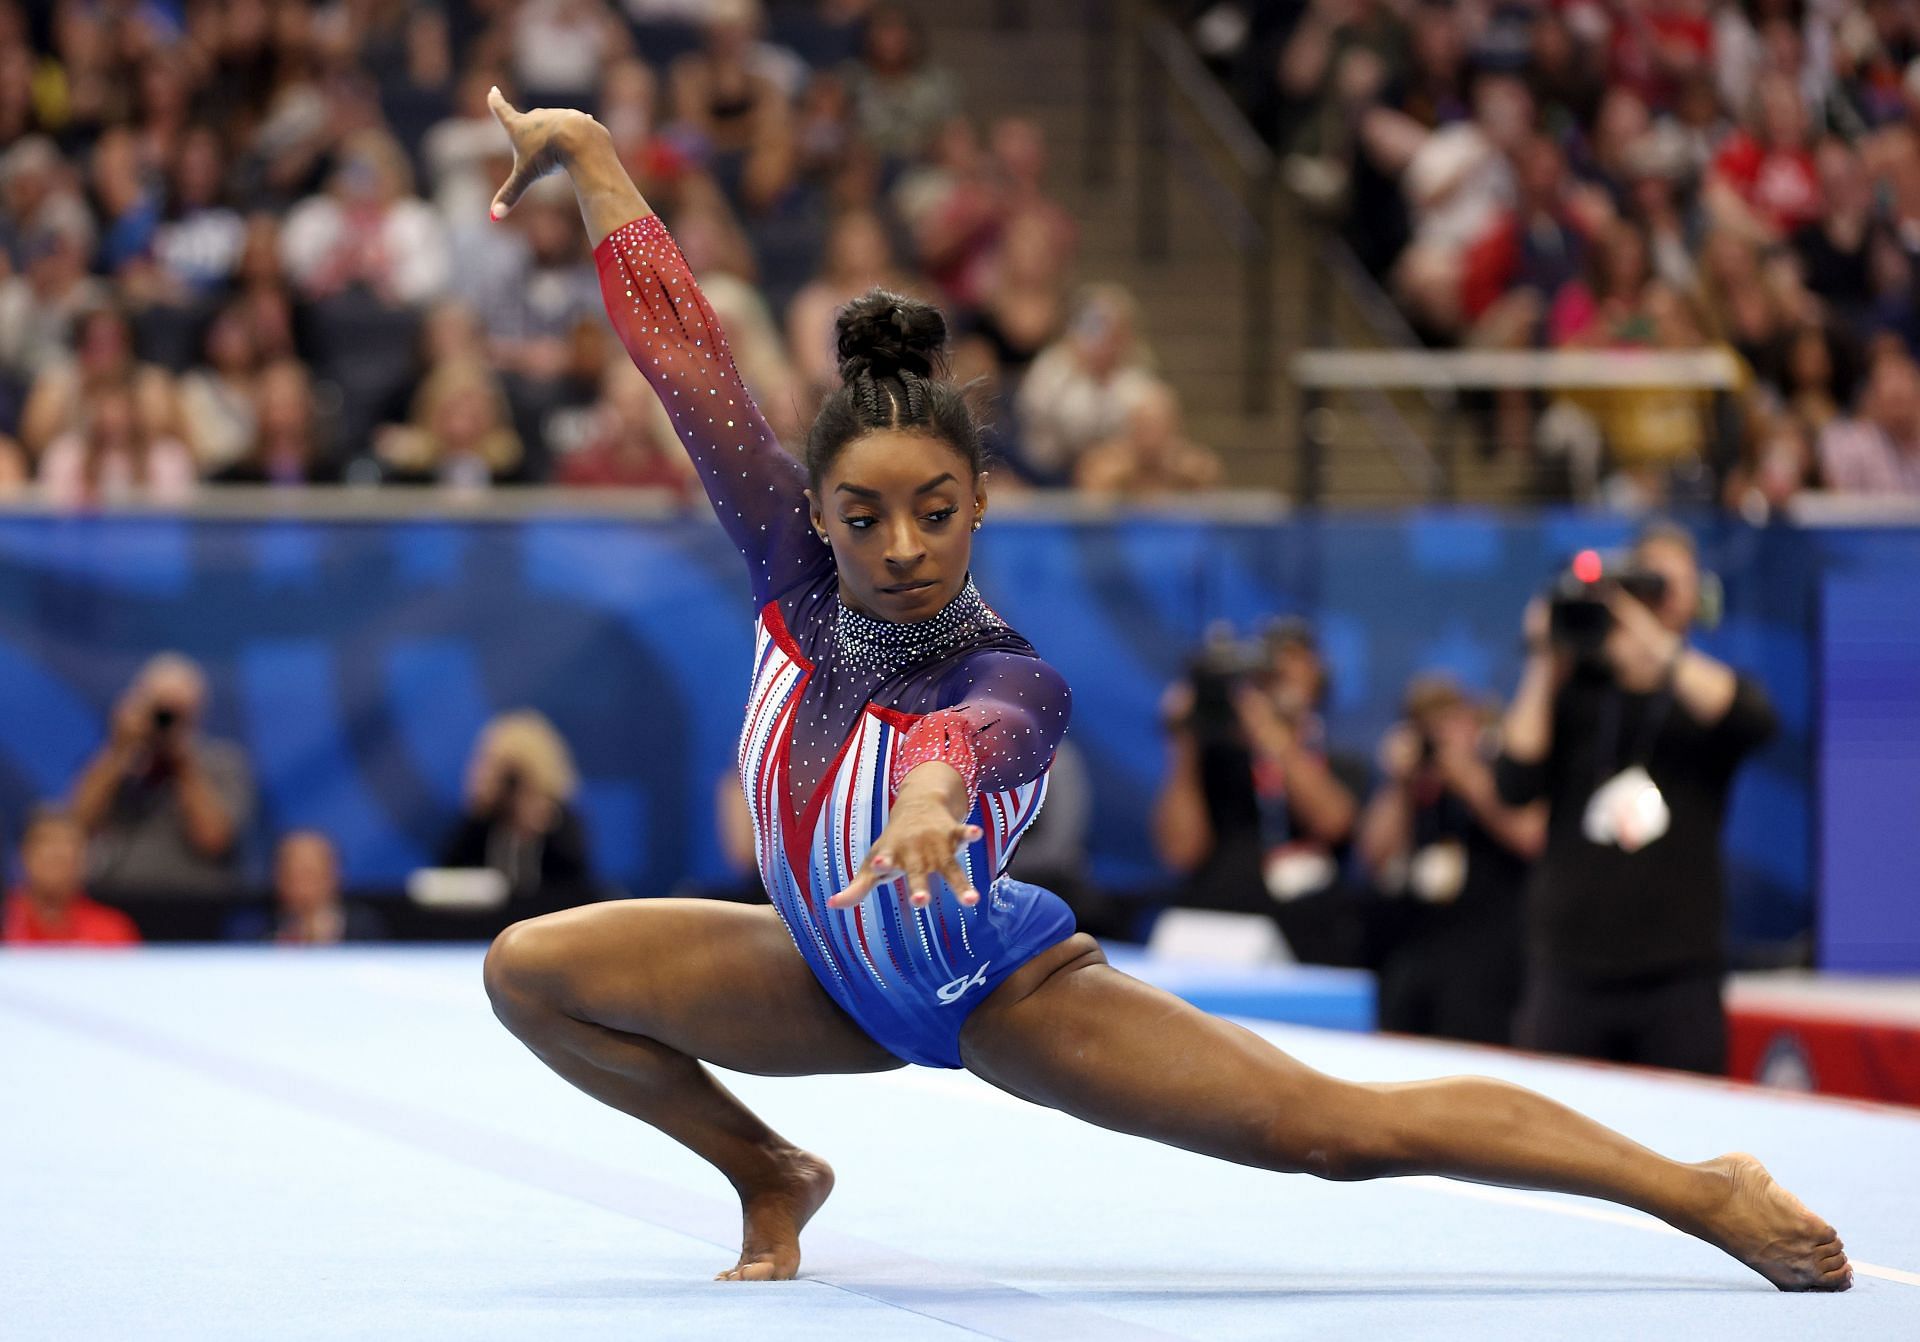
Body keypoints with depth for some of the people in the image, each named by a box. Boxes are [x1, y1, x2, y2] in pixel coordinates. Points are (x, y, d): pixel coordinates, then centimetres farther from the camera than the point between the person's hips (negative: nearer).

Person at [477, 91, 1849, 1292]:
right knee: (533, 968, -5)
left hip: (999, 994, -6)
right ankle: (767, 1172, 16)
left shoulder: (1009, 679, -32)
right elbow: (686, 352, -18)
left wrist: (938, 786, -82)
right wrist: (588, 153, -18)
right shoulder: (796, 571, -18)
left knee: (1340, 1127, -13)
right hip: (835, 980, 6)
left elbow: (991, 730, -58)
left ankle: (1704, 1191, -8)